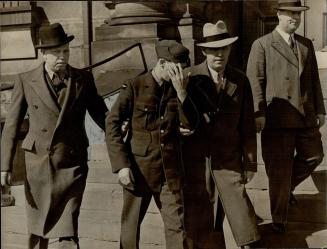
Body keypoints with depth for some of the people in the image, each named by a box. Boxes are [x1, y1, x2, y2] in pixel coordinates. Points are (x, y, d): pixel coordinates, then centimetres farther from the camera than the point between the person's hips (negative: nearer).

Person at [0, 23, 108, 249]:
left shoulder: (84, 79, 2)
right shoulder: (26, 81, -1)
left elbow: (102, 115, 9)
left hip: (73, 165, 0)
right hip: (39, 165, 0)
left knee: (68, 231, -2)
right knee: (38, 230, 13)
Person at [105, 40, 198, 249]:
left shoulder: (177, 89, 7)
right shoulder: (135, 87, -6)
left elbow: (190, 123, -4)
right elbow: (112, 124, -8)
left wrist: (181, 91, -16)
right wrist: (121, 165, -13)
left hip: (170, 171, 3)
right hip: (138, 169, -3)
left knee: (176, 226, 3)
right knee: (131, 226, 10)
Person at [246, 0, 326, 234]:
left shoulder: (307, 45, 14)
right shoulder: (262, 45, -1)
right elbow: (255, 81, -7)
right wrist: (258, 113, -15)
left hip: (306, 116, 5)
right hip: (278, 117, -5)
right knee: (280, 170, 2)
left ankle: (287, 186, 38)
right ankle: (279, 218, 18)